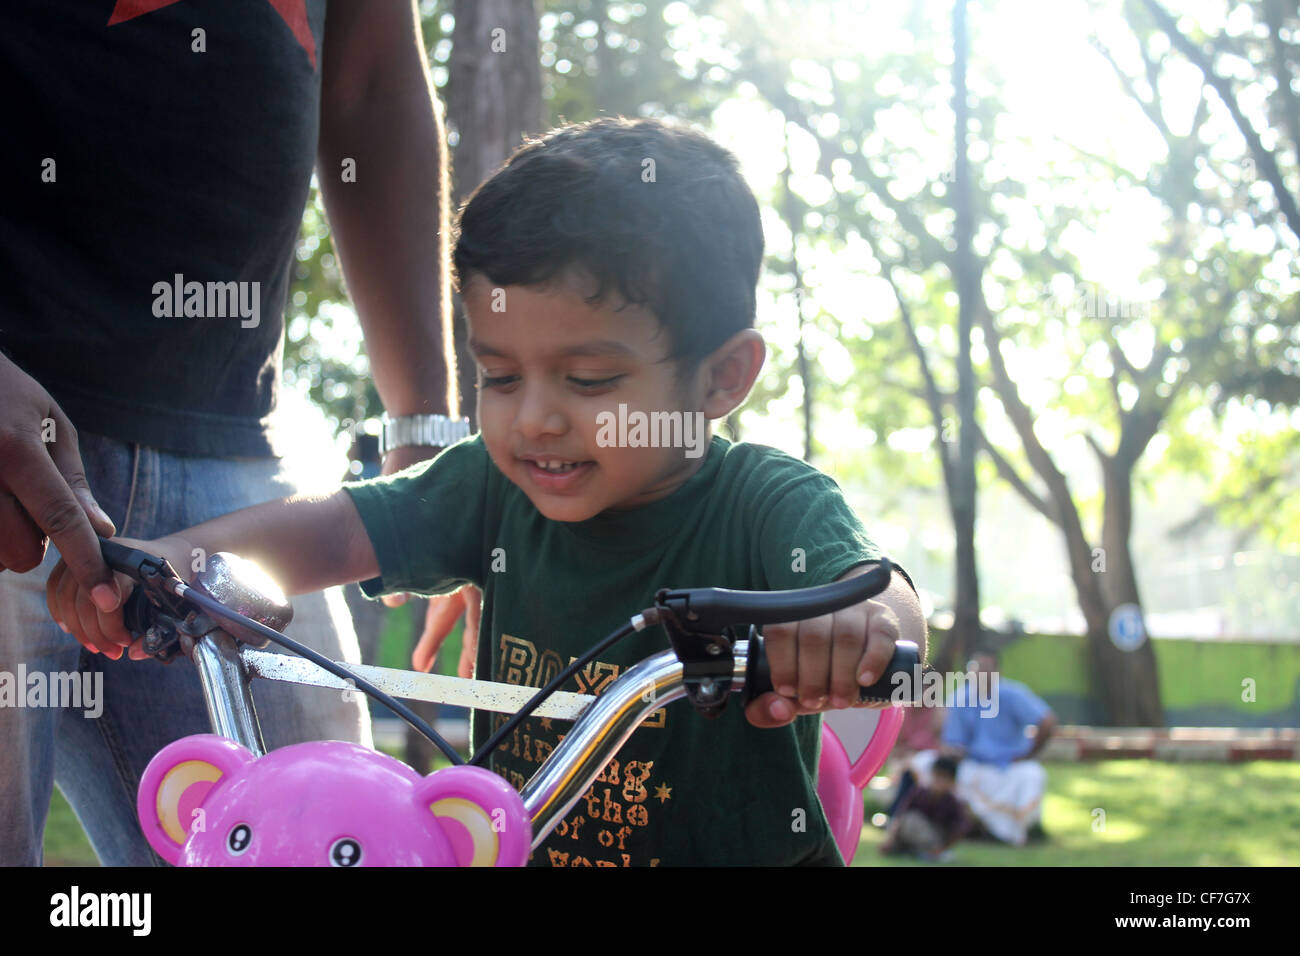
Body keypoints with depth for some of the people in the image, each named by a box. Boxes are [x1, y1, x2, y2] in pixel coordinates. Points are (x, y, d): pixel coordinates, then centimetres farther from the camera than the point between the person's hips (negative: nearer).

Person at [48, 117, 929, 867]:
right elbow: (336, 531, -6)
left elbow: (882, 596, -33)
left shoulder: (766, 505, -17)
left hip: (738, 848, -4)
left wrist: (860, 620, -58)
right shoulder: (495, 489, -3)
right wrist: (172, 554, -24)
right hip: (511, 844, 4)